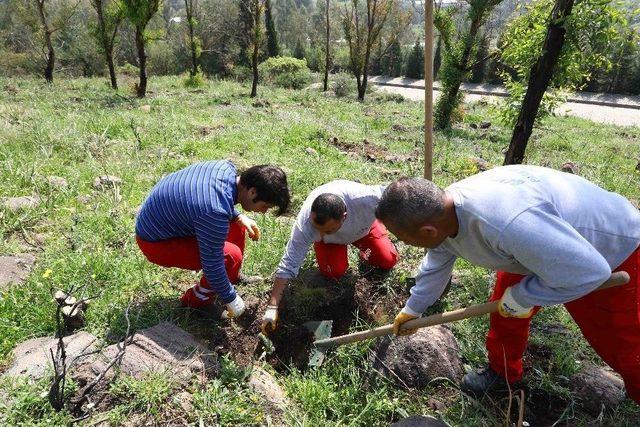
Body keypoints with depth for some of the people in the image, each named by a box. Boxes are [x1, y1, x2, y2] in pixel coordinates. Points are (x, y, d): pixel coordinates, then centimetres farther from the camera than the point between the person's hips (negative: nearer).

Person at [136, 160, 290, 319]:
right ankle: (195, 300, 7)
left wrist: (239, 217, -2)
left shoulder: (227, 167, -13)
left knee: (236, 224, 9)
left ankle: (233, 277, 27)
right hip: (155, 242, -9)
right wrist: (231, 300, -11)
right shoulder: (216, 213, -37)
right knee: (232, 256, -18)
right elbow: (212, 264, -26)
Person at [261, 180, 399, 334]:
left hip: (363, 227, 1)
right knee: (334, 271, -19)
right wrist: (272, 307, -39)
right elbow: (288, 266, -38)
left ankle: (364, 248, 23)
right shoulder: (304, 225, -44)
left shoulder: (366, 199, -47)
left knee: (388, 261, -8)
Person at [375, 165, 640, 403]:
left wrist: (520, 297, -24)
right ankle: (503, 371, 34)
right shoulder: (443, 209, -17)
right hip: (546, 245, 7)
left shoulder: (507, 224, -46)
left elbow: (588, 271, -36)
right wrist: (412, 309, 15)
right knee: (504, 308, 10)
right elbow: (436, 265, 3)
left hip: (612, 254, -6)